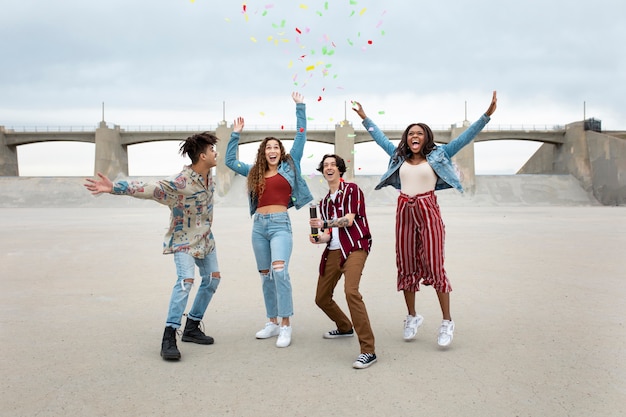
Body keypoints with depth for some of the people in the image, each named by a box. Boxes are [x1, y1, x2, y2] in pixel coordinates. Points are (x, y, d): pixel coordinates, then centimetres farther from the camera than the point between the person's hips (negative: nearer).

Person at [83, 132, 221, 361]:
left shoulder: (208, 175, -5)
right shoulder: (180, 181, -29)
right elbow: (149, 188, -40)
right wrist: (114, 187, -51)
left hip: (205, 237, 8)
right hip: (184, 239, -8)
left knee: (212, 278, 10)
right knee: (186, 280, -23)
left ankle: (192, 327, 22)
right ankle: (169, 337, -19)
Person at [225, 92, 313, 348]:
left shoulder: (289, 166, 7)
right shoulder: (255, 172, 15)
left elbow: (301, 136, 6)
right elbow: (230, 161, 22)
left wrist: (300, 107, 8)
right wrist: (236, 134, 20)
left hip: (280, 224, -5)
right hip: (259, 225, 5)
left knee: (279, 271, -21)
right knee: (266, 276, 8)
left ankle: (285, 325, -17)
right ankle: (272, 323, 18)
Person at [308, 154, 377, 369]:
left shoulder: (351, 189, 0)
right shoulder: (324, 202, 20)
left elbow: (349, 220, -12)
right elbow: (328, 233, 16)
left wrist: (324, 223, -24)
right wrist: (318, 238, -6)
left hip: (355, 247, -8)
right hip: (333, 251, 8)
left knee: (350, 290, -29)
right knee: (321, 298, 13)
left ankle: (368, 351, -27)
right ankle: (345, 327, 42)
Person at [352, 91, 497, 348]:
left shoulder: (438, 155, 4)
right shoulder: (399, 156, 13)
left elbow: (464, 137, -1)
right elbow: (380, 138, 26)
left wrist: (486, 115, -9)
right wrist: (365, 118, 32)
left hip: (428, 211, -4)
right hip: (404, 211, 4)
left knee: (434, 265, -6)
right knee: (406, 266, 8)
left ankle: (447, 322, 3)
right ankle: (412, 317, 21)